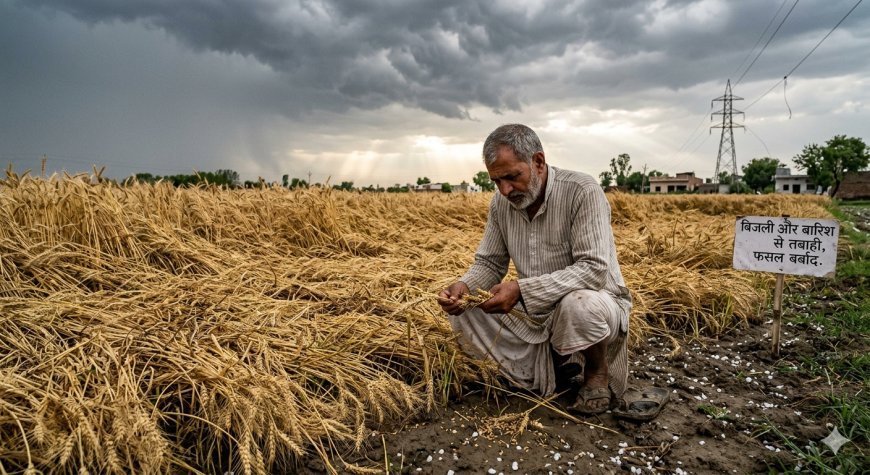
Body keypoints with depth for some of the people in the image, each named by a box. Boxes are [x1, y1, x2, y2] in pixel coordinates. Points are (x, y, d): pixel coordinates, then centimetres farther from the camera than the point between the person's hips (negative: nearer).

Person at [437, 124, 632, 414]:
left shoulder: (582, 191, -22)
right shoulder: (501, 203, -4)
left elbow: (594, 269, -29)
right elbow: (490, 263, 4)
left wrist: (521, 289, -37)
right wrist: (463, 286, -19)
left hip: (597, 303, -5)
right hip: (537, 313, 6)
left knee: (579, 305, -40)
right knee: (462, 313, -10)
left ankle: (597, 372, -3)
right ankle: (554, 361, 8)